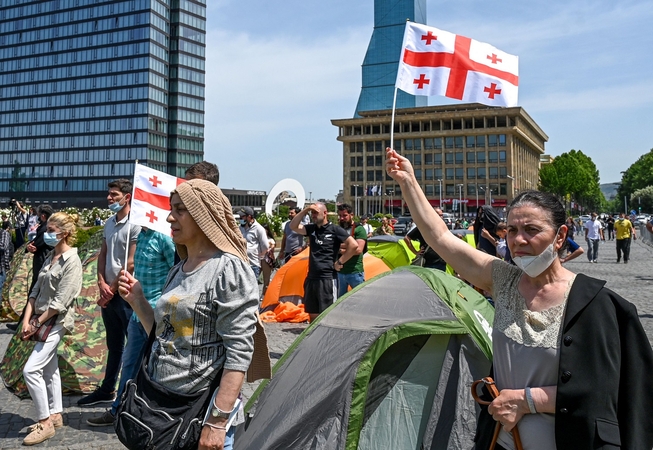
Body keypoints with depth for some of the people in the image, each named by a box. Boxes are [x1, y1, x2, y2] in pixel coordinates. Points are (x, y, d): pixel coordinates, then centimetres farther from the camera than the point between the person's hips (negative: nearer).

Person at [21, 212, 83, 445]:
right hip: (43, 321, 8)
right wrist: (27, 320, -3)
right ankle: (55, 415, 25)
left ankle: (45, 422, 0)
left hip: (56, 322, -8)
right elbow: (36, 291, 7)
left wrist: (37, 324, -14)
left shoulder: (72, 261, -15)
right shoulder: (50, 257, 10)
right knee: (49, 369, 14)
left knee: (31, 370, -11)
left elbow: (60, 302, -18)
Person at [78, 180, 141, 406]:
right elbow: (102, 255, 12)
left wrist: (112, 289, -10)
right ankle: (107, 390, 31)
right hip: (108, 293, 8)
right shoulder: (109, 222, 10)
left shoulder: (135, 225, -14)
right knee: (114, 345, 19)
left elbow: (131, 264, -16)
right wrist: (102, 284, -2)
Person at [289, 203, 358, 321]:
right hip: (311, 278, 6)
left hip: (328, 278, -6)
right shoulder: (311, 229, 11)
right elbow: (293, 226, 3)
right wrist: (305, 210, -4)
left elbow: (353, 245, -13)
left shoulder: (335, 230, -6)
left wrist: (340, 262, -11)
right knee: (312, 314, 14)